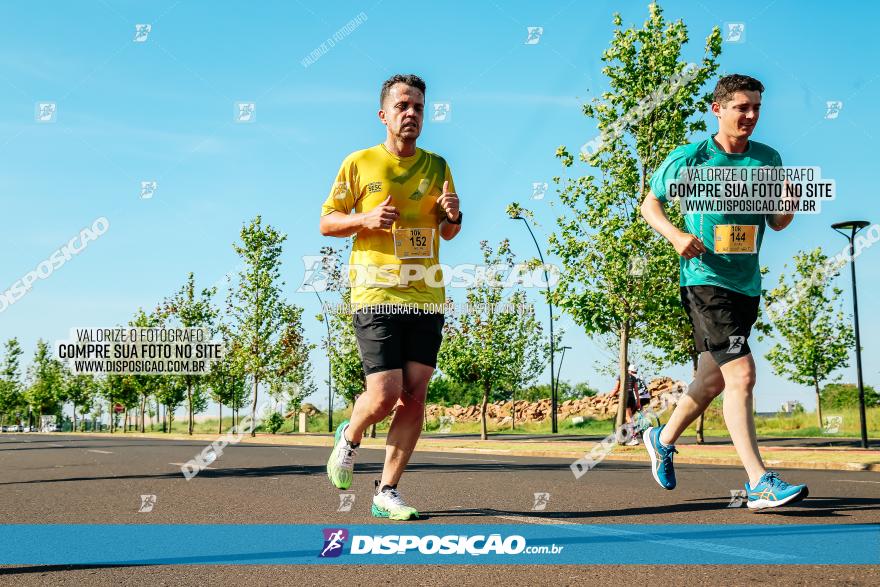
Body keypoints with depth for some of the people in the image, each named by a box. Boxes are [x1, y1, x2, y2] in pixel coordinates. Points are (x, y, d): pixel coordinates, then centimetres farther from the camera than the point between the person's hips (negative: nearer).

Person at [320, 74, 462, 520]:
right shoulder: (360, 163, 3)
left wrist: (453, 216, -1)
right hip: (376, 294, -4)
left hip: (427, 296, 4)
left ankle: (386, 492, 10)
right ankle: (350, 437, 23)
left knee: (415, 396, -1)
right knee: (385, 394, -11)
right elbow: (326, 223, 5)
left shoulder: (436, 166, 13)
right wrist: (366, 219, -13)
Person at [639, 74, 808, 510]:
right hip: (705, 277, -6)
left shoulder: (768, 159, 7)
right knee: (741, 373, -17)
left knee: (714, 378, 16)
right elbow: (650, 204, 5)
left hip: (747, 283, 6)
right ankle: (759, 484, -16)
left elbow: (777, 223, 15)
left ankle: (663, 439, 39)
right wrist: (676, 235, -14)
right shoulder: (689, 159, -5)